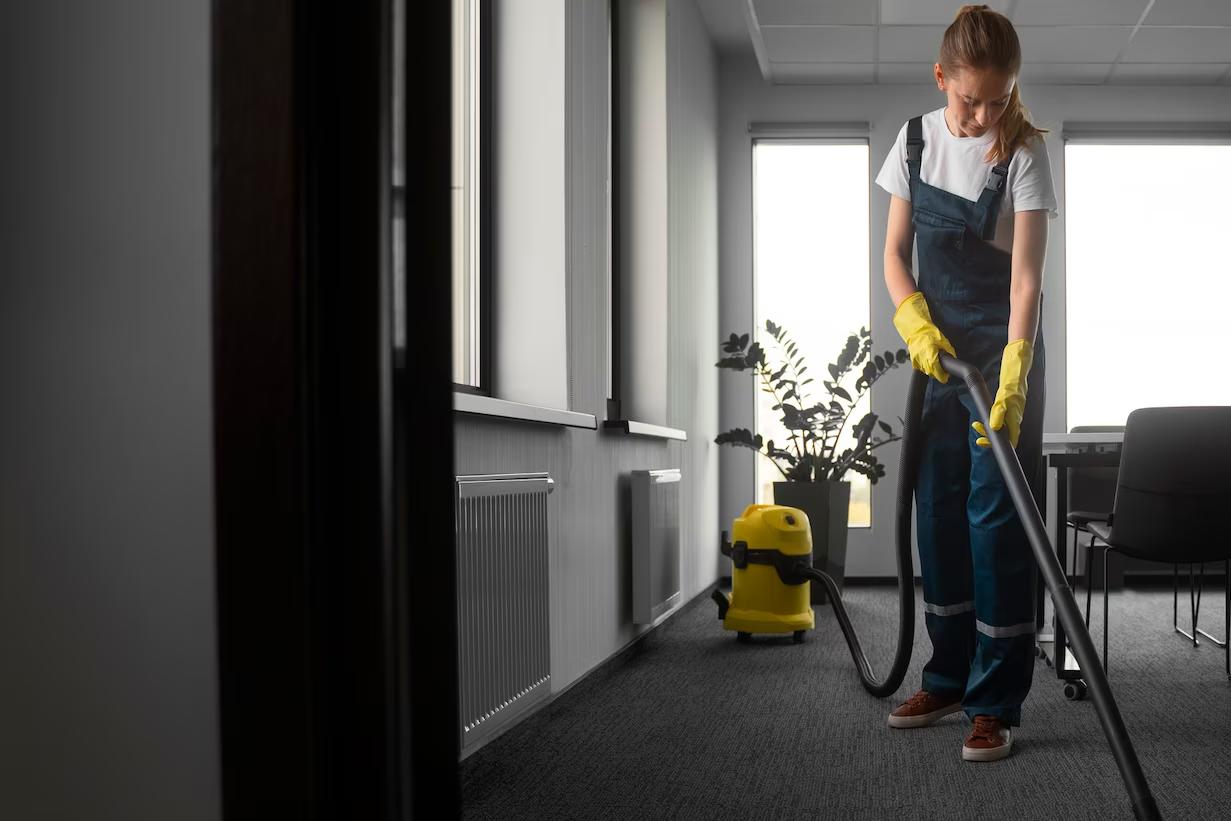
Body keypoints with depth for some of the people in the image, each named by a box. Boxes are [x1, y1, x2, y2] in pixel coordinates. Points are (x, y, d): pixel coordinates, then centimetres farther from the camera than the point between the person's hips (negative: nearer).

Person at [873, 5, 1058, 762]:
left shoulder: (1024, 151, -13)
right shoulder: (918, 138, 1)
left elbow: (1027, 275, -20)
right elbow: (895, 250, 5)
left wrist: (1012, 379, -30)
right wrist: (915, 322, -12)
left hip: (1003, 351, -5)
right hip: (936, 348, 5)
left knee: (997, 518, -6)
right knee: (937, 510, 10)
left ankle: (996, 704, 1)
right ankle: (949, 678, 24)